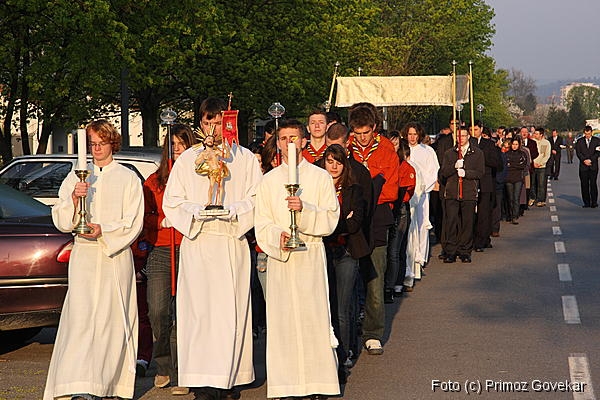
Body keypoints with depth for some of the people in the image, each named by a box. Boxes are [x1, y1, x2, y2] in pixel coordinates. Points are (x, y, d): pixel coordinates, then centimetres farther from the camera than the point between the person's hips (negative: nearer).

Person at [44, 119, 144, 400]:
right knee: (80, 314, -12)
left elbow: (134, 222, 0)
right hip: (84, 255, 1)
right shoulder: (76, 177, 14)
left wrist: (104, 230, -15)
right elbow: (60, 220, 9)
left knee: (111, 318, -3)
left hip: (116, 256, -1)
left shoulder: (128, 178, 8)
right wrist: (74, 199, -10)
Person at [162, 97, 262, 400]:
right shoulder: (187, 159, 10)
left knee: (231, 311, -3)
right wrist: (197, 211, -9)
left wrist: (233, 211, -12)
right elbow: (171, 202, 9)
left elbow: (257, 200, 5)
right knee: (199, 310, -8)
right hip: (197, 243, 0)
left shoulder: (245, 158, 9)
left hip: (233, 242, 0)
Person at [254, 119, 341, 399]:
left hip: (311, 254, -1)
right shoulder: (269, 180, 10)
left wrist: (304, 209, -18)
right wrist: (277, 238, -15)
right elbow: (261, 224, 5)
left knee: (314, 316, -5)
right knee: (282, 320, -1)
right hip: (279, 256, 1)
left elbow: (330, 219, -1)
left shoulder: (320, 177, 5)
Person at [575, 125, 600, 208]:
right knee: (584, 185, 0)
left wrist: (590, 160, -10)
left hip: (593, 166, -1)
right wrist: (584, 160, -10)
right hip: (583, 166, 2)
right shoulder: (580, 141, 10)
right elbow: (578, 152, 3)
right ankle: (586, 203, 5)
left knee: (593, 184, -7)